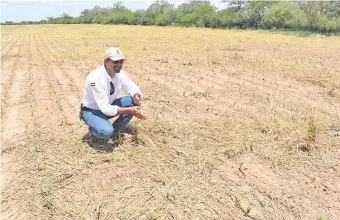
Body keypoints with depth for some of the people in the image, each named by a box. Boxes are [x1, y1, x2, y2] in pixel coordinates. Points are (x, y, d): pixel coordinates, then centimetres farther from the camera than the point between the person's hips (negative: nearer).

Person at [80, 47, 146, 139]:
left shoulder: (119, 73, -11)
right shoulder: (96, 78, -31)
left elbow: (132, 87, 2)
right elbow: (105, 108, -33)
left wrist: (136, 96, -24)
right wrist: (130, 110, -36)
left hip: (108, 106, 7)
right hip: (91, 111, -6)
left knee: (133, 101, -14)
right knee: (107, 132, -35)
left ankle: (117, 129, 3)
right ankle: (93, 129, 2)